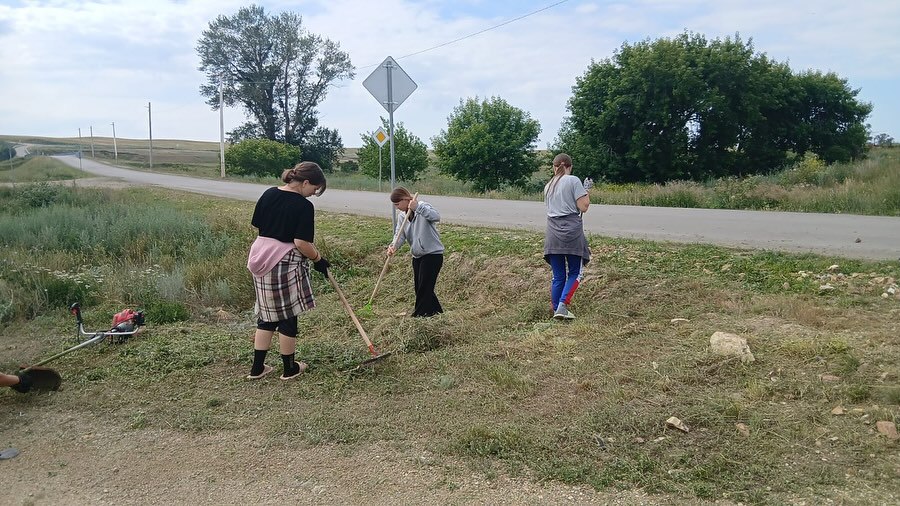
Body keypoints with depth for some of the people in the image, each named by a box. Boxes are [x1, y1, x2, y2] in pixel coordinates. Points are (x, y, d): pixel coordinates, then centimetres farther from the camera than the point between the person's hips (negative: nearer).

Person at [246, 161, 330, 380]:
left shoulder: (268, 194, 5)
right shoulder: (304, 206, -15)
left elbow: (258, 225, 11)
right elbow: (301, 243, -19)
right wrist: (318, 259, -4)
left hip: (261, 260, 7)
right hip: (286, 264, -7)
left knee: (267, 315, 17)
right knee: (288, 317, 7)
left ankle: (257, 368, 21)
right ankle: (290, 368, 21)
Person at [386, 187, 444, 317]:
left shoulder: (422, 207, -15)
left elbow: (436, 217, -34)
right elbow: (400, 235, -2)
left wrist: (417, 207, -43)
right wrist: (393, 247, -22)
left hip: (433, 254, -9)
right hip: (417, 256, 9)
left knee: (424, 288, -5)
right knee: (419, 287, 15)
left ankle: (420, 314, 8)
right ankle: (436, 311, 31)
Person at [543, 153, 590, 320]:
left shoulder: (548, 186, 15)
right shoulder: (573, 181, -2)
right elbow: (583, 207, -6)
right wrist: (586, 196, 13)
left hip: (553, 233, 5)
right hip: (572, 231, -5)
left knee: (558, 276, 9)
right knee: (574, 273, 5)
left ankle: (556, 309, 9)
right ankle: (562, 305, -10)